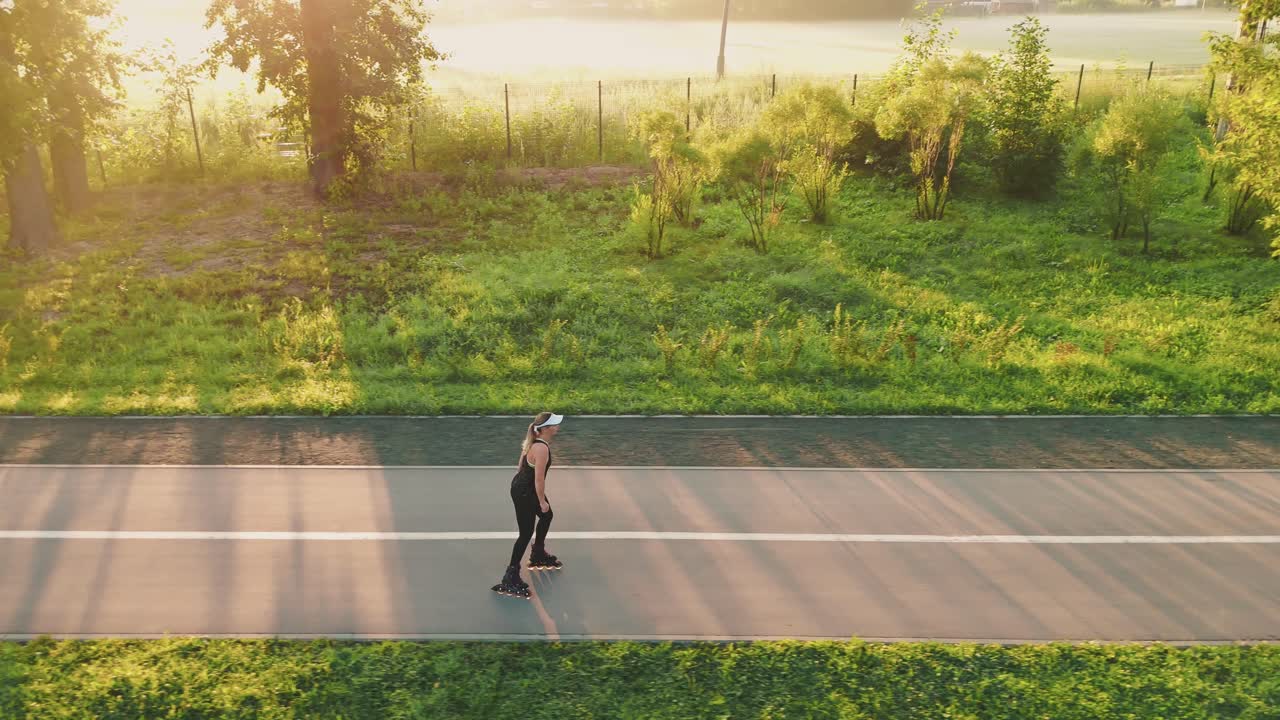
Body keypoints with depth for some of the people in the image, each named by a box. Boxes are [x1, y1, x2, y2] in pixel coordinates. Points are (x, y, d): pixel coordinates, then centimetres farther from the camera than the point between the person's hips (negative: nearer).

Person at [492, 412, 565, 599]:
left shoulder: (533, 441, -1)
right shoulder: (542, 448, -30)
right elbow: (539, 479, -27)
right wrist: (542, 501, -15)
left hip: (522, 486, 10)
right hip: (524, 493, -10)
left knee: (547, 516, 27)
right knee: (526, 534, -2)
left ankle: (538, 555, 47)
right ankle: (511, 577, 5)